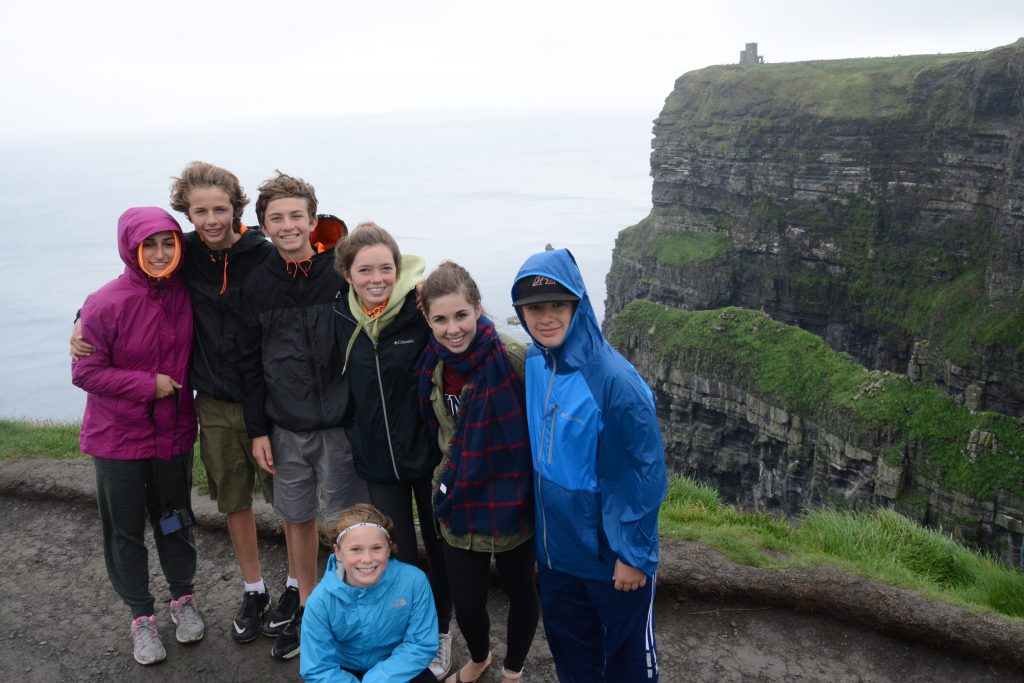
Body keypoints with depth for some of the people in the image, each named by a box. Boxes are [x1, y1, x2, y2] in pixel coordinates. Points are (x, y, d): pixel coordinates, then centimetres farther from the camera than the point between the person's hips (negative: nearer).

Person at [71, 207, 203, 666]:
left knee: (174, 520, 17)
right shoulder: (106, 304, -18)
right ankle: (141, 615, 29)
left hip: (173, 432, 3)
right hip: (118, 438, -3)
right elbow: (85, 372, -13)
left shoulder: (185, 295, -7)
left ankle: (183, 599, 37)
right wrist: (148, 384, -18)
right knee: (125, 529, 11)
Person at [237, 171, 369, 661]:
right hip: (285, 428, 3)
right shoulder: (256, 285, 1)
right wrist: (257, 429, 3)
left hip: (341, 423, -3)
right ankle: (305, 606, 34)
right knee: (297, 518, 16)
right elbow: (250, 363, 6)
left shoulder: (342, 275, -8)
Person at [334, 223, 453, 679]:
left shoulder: (423, 310, -16)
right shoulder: (343, 318, -2)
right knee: (396, 555, 12)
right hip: (378, 458, 3)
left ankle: (440, 633, 38)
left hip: (427, 452, -3)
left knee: (438, 546, 15)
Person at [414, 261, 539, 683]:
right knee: (466, 602, 12)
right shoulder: (432, 365, -2)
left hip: (512, 501, -4)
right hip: (459, 503, 4)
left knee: (520, 592, 17)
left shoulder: (514, 357, -22)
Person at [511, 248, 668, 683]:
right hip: (556, 548, 6)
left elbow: (645, 474, -19)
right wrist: (535, 533, 11)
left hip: (613, 555, -6)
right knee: (568, 645, 24)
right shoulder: (533, 365, -5)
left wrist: (634, 553, -14)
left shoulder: (613, 379, -25)